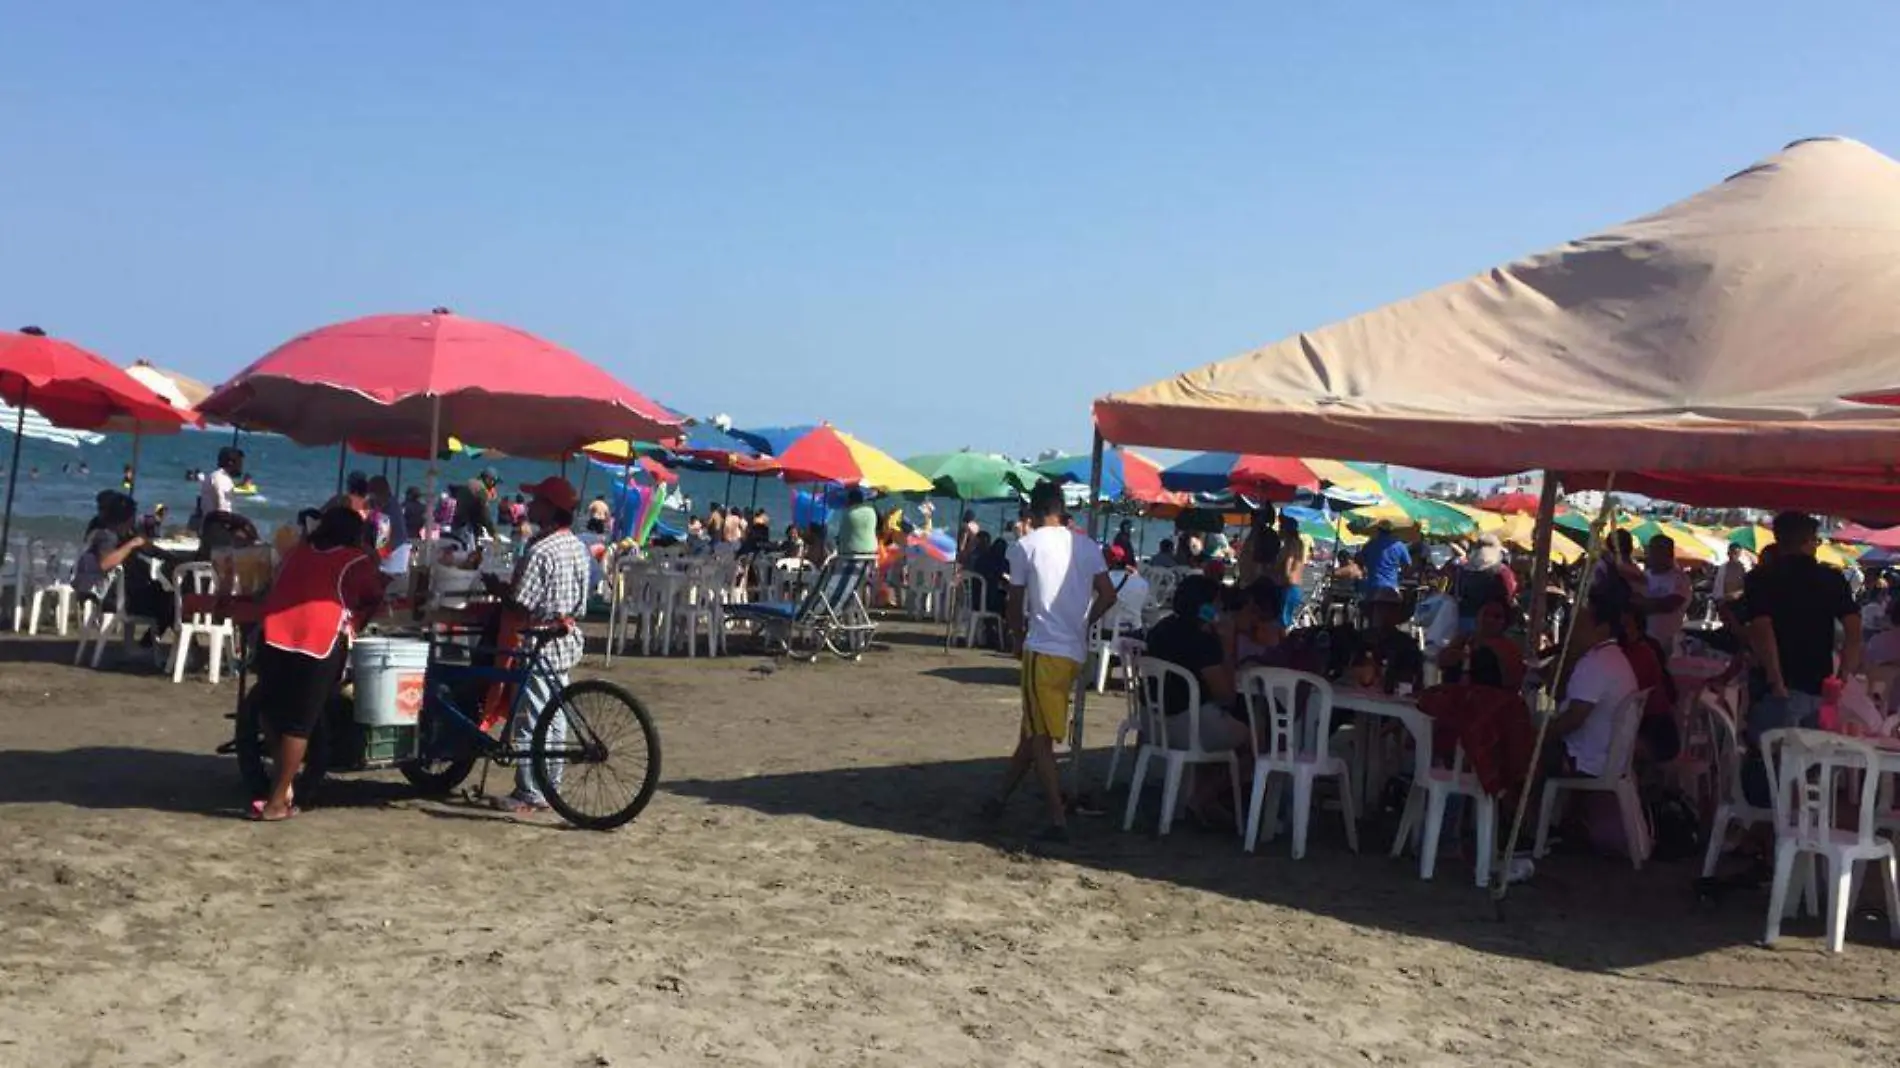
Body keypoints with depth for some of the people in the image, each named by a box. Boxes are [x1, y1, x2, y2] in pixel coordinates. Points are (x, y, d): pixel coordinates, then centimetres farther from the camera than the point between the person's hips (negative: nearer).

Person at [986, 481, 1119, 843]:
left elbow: (1015, 605, 1)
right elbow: (1108, 595, 4)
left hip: (1043, 649, -6)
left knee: (1040, 736, -2)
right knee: (1033, 727, 18)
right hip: (1076, 652, 6)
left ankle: (1058, 821, -8)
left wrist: (1019, 639, 18)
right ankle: (1003, 797, 31)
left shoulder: (1024, 546, -4)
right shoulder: (1087, 545, 8)